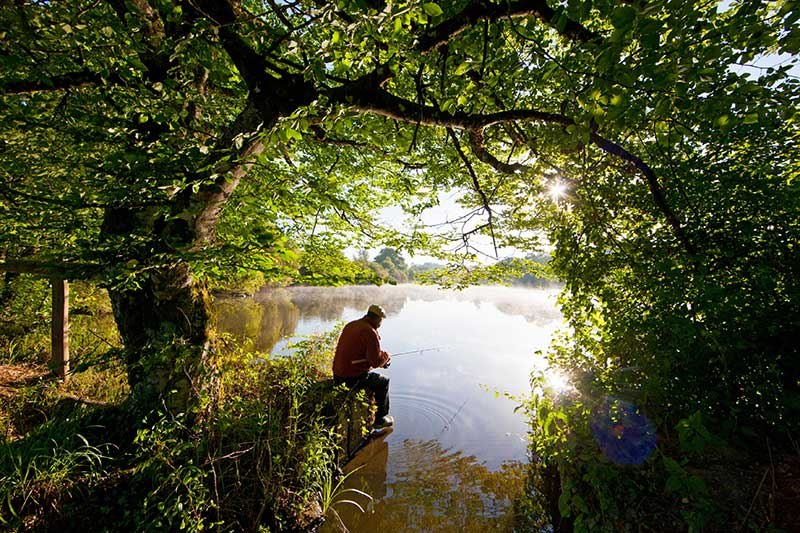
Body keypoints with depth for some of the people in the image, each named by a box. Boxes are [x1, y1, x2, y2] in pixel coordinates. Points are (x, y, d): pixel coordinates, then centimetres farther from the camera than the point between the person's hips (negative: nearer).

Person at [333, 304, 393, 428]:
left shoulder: (350, 325, 8)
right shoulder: (370, 332, -19)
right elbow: (376, 362, -19)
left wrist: (381, 360, 17)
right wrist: (386, 356, 4)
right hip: (355, 378, -8)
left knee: (373, 376, 30)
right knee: (383, 382, 14)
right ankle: (380, 419, 24)